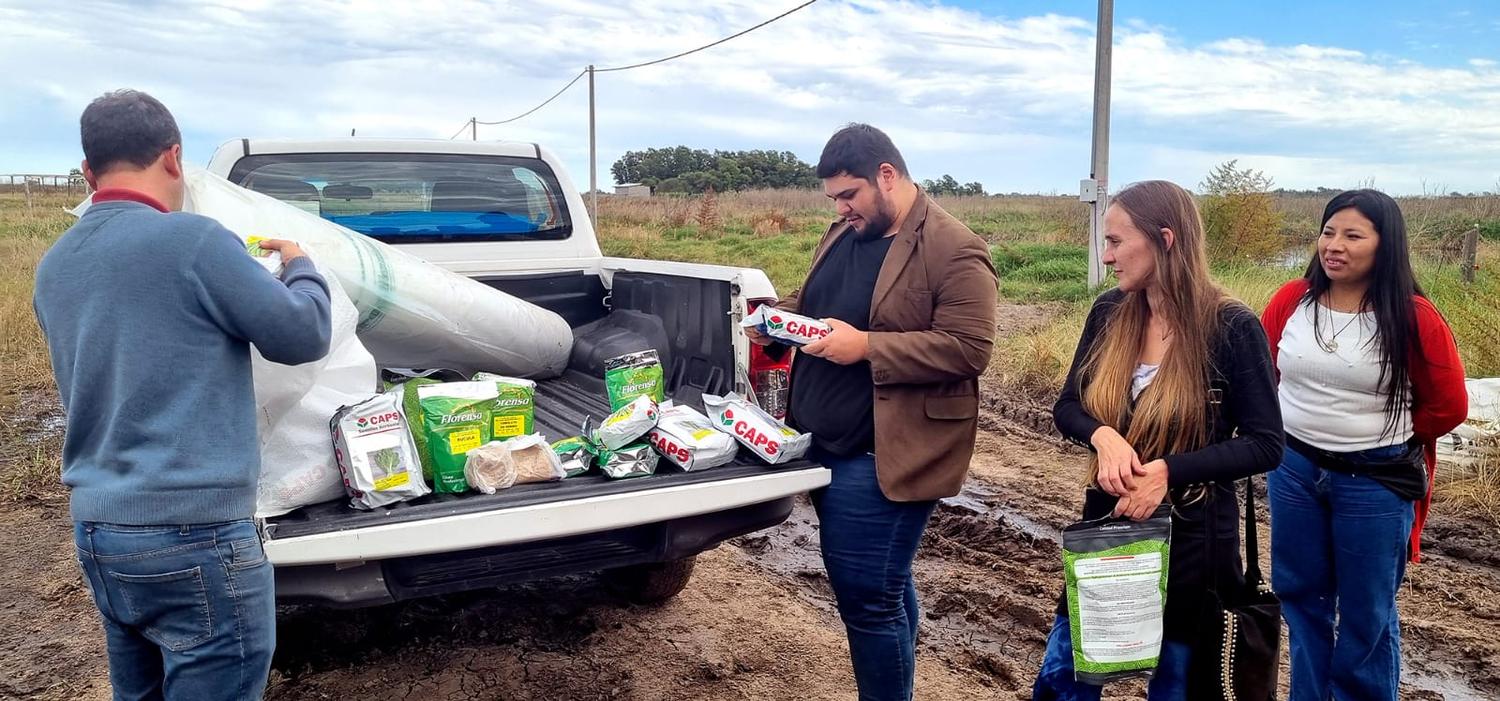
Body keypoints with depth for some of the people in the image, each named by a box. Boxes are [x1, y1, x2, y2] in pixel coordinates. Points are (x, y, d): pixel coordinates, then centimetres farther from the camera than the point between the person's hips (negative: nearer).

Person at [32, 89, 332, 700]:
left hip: (95, 532, 8)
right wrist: (301, 268, 13)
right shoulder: (191, 239, -14)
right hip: (191, 537, -8)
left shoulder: (54, 266, 9)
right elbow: (302, 335, -6)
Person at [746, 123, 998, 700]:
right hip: (827, 443, 8)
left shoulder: (954, 251, -14)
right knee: (885, 587, 20)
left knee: (866, 596, -4)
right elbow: (810, 299, 24)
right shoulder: (840, 235, 12)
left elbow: (969, 348, -20)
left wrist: (866, 346, -24)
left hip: (883, 456, -8)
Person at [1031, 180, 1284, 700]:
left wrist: (1168, 471, -25)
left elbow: (1265, 445, -13)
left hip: (1190, 535, -4)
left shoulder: (1232, 327, -15)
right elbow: (1068, 405, 3)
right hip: (1107, 520, 4)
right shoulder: (1109, 313, -2)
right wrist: (1104, 437, -19)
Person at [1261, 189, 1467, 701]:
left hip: (1376, 482, -3)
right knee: (1300, 595, 16)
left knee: (1366, 613, 9)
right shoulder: (1291, 301, -4)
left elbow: (1448, 404, -3)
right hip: (1293, 470, 4)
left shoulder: (1413, 317, -12)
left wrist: (1386, 437, 5)